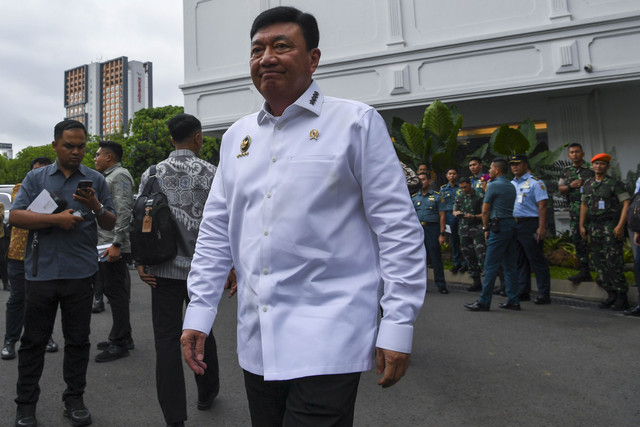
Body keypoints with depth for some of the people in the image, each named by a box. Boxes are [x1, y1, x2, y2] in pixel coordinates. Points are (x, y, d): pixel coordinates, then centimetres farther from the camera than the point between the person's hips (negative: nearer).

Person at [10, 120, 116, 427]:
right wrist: (56, 219, -15)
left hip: (80, 272, 0)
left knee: (78, 340, 9)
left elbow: (110, 225, 8)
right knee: (33, 340, 9)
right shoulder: (36, 178, 8)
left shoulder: (95, 180, 9)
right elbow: (15, 216, -3)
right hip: (40, 271, 0)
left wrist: (96, 206, -12)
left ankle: (74, 399, 23)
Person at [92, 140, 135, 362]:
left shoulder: (120, 176, -10)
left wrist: (116, 244, -25)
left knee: (116, 294, -4)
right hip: (103, 246, 10)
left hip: (114, 248, -10)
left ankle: (119, 344, 4)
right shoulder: (106, 178, 22)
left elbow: (123, 212, -20)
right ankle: (122, 337, 25)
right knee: (111, 291, 15)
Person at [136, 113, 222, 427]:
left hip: (165, 269, 1)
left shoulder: (152, 174, 2)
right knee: (202, 331, 19)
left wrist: (140, 262, 4)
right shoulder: (210, 174, -5)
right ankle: (207, 393, 38)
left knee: (167, 340, 6)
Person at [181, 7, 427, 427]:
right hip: (256, 342, 6)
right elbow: (216, 230, 13)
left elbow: (398, 228, -7)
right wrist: (198, 313, 9)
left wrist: (398, 326, -10)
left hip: (327, 341, -5)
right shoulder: (237, 135, 11)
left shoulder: (356, 122, -4)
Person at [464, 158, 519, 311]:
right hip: (512, 226, 8)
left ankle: (484, 302, -4)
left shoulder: (493, 185, -6)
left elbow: (485, 210, -5)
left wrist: (486, 228, 6)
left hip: (499, 227, -8)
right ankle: (513, 301, 14)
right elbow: (511, 208, 17)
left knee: (490, 265, -6)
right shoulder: (512, 186, 16)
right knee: (510, 265, 11)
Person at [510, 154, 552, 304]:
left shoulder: (535, 182, -4)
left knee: (537, 260, -3)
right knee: (520, 261, 12)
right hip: (513, 225, 7)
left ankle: (544, 294, 4)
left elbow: (542, 206, -11)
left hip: (530, 224, -7)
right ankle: (523, 292, 20)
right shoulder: (511, 184, 17)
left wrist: (542, 227, -19)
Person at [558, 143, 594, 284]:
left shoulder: (591, 169, 3)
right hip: (574, 210, 4)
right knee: (578, 240, 5)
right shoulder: (566, 171, 15)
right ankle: (584, 272, 11)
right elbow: (560, 188, 13)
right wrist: (571, 186, -5)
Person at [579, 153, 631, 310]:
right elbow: (584, 205, 18)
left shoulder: (614, 184, -3)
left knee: (613, 263, -8)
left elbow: (626, 204, -8)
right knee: (598, 263, 7)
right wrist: (582, 225, 12)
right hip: (593, 228, 6)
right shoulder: (588, 184, 13)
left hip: (610, 228, -6)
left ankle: (622, 298, 2)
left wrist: (620, 226, -16)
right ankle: (611, 295, 18)